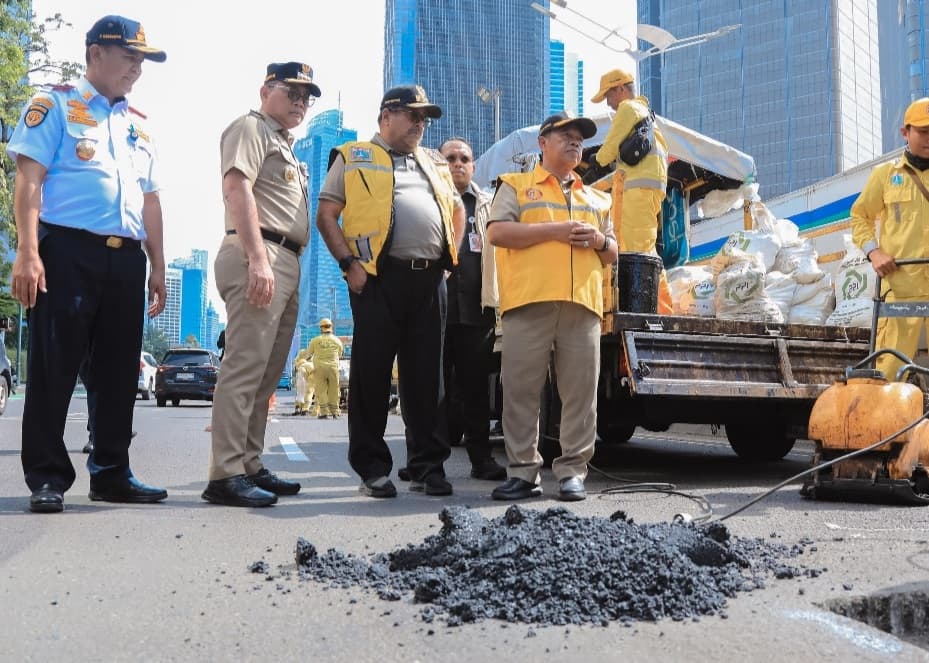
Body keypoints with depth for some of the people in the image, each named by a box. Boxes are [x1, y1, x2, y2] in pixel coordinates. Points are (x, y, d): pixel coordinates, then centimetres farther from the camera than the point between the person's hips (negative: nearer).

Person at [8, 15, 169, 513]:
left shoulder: (138, 126, 22)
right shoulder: (55, 105, 4)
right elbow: (29, 179, -6)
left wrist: (157, 267, 16)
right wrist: (27, 251, -17)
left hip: (126, 260, 6)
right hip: (68, 252, -6)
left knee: (119, 372, 7)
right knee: (54, 368, -4)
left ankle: (111, 473, 16)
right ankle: (47, 477, 2)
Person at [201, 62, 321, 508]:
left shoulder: (284, 144, 30)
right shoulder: (251, 127, 1)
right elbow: (237, 189, -13)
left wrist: (279, 263, 18)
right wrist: (258, 258, -23)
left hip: (285, 264, 10)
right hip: (260, 257, -10)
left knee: (266, 375, 10)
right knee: (245, 367, -14)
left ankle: (250, 467, 15)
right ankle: (226, 475, -14)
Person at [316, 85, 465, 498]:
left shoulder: (434, 164, 23)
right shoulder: (354, 158, 8)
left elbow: (457, 210, 30)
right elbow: (326, 216, 2)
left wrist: (449, 258, 16)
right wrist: (348, 263, -9)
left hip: (430, 279, 5)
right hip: (380, 278, -4)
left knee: (425, 375, 6)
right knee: (372, 373, -2)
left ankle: (428, 467, 12)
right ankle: (372, 469, 5)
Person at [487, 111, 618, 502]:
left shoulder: (596, 199, 26)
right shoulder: (516, 186, 13)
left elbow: (612, 255, 27)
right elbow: (498, 232, -2)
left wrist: (600, 240, 3)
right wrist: (554, 229, -9)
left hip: (583, 305, 3)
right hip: (529, 301, -3)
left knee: (580, 392, -1)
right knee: (521, 390, -4)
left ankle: (572, 471, 5)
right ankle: (523, 471, 3)